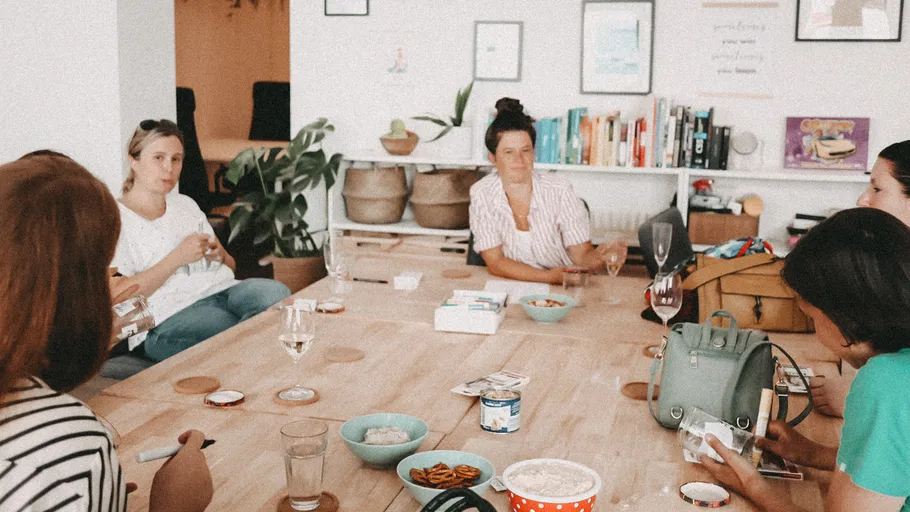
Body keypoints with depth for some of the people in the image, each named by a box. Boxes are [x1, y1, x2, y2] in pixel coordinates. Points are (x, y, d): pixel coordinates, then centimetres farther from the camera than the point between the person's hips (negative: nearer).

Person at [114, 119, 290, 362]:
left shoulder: (185, 204, 25)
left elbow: (230, 266, 26)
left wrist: (220, 255, 1)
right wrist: (177, 258, -13)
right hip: (167, 318, -6)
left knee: (277, 292, -27)